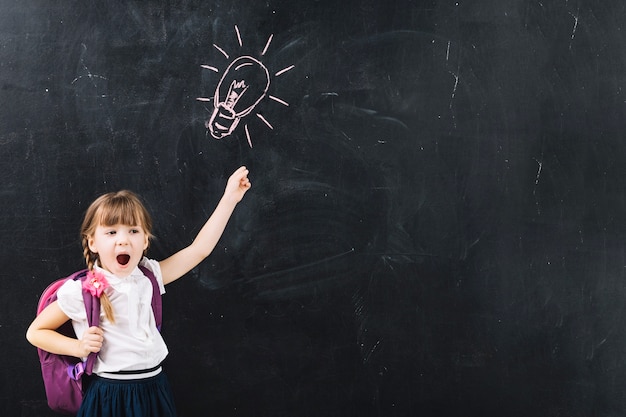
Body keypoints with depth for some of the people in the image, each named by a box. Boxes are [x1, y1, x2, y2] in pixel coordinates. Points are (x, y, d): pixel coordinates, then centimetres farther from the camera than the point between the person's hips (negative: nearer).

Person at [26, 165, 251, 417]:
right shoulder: (80, 292, -11)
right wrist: (78, 347, -15)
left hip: (154, 390, 4)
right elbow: (35, 332, 0)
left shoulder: (148, 276, 2)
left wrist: (230, 198, 1)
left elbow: (199, 249, 2)